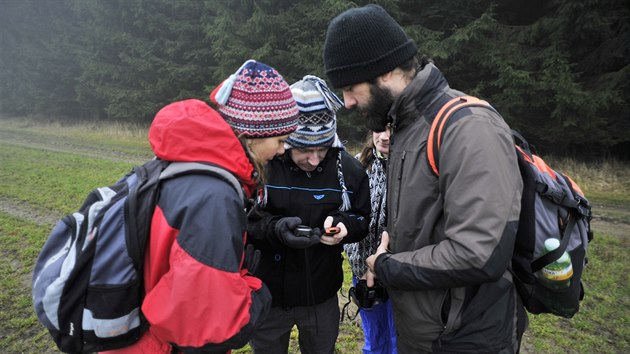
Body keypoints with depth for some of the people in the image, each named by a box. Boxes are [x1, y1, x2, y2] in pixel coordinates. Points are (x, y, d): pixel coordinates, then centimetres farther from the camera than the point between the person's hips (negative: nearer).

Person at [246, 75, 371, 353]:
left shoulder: (348, 169, -10)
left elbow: (363, 220, 2)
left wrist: (343, 225, -20)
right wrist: (274, 229, -30)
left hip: (323, 297, 2)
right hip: (268, 296, -1)